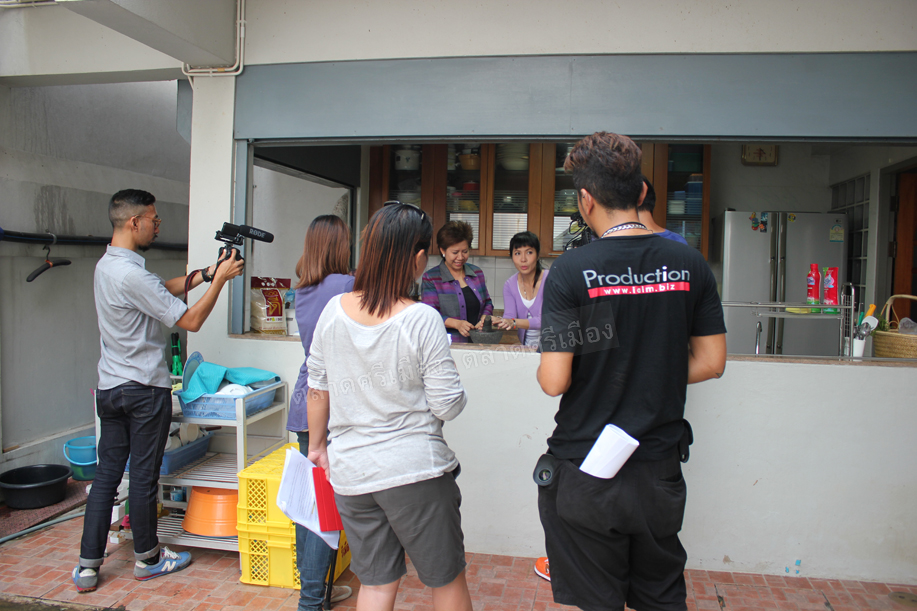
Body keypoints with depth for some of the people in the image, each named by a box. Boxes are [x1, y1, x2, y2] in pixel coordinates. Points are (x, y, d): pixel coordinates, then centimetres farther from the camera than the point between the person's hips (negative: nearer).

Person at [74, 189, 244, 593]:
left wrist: (205, 274, 6)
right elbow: (190, 320, -19)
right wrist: (220, 279, -10)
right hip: (144, 390, -9)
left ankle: (87, 567, 20)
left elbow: (163, 289, 17)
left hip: (109, 388, 9)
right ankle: (147, 558, 22)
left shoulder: (105, 265, 8)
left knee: (106, 475, 13)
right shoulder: (131, 274, -22)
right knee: (143, 477, 6)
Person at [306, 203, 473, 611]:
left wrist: (317, 445, 19)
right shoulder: (422, 320, -17)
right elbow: (449, 405, -13)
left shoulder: (334, 310, -3)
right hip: (414, 470, -5)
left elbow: (317, 388, 6)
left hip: (349, 471, 5)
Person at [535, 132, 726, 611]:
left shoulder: (571, 271, -16)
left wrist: (545, 371, 4)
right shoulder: (689, 264, -3)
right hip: (660, 468, 4)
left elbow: (554, 381, -18)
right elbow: (711, 362, 2)